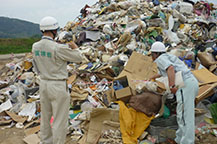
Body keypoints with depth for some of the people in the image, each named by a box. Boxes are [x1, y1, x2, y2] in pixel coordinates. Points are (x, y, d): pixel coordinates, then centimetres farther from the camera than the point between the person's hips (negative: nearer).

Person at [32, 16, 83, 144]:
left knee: (46, 117, 21)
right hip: (58, 87, -7)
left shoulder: (35, 46, -1)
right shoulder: (58, 48, -23)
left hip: (44, 84, 8)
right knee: (60, 119, 5)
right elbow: (79, 58, -12)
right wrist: (75, 48, 9)